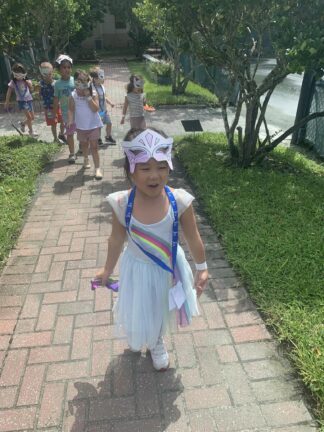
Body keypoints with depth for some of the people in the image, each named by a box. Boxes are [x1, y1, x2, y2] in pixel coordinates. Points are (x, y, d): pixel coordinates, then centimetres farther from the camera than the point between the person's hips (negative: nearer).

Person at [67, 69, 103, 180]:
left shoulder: (93, 94, -10)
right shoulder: (73, 95, -6)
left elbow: (95, 109, -20)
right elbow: (71, 110, -3)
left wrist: (88, 96, -24)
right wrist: (70, 121, -19)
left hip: (94, 124, -2)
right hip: (81, 125, 2)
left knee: (94, 146, -5)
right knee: (84, 144, 20)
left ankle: (97, 168, -5)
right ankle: (86, 159, 47)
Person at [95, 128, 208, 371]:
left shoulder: (179, 201, -25)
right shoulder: (122, 204, -24)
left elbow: (193, 238, -9)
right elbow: (117, 240, -6)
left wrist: (202, 268, 2)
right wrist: (108, 270, 7)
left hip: (169, 269, 1)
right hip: (138, 269, 0)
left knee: (162, 310, 26)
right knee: (138, 313, 21)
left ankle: (157, 343, 60)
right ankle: (138, 338, 61)